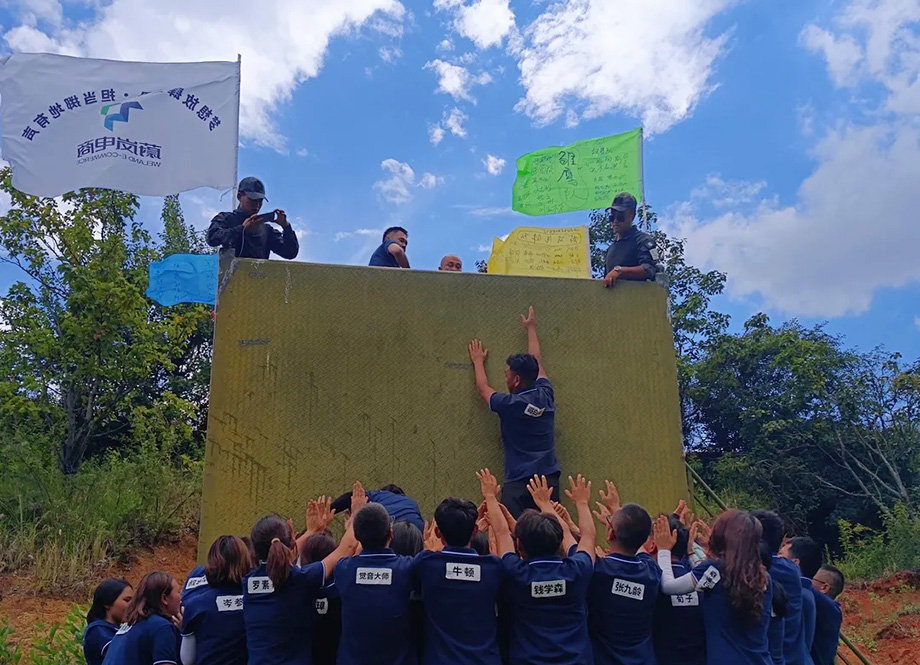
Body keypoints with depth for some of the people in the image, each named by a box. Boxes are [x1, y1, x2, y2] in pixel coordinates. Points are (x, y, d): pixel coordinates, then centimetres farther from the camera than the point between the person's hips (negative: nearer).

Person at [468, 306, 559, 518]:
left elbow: (483, 389, 16)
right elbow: (537, 362, 24)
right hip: (549, 479, 5)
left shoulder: (509, 404, -7)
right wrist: (531, 329, 40)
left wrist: (478, 361, 34)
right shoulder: (545, 396, 5)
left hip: (518, 483, -5)